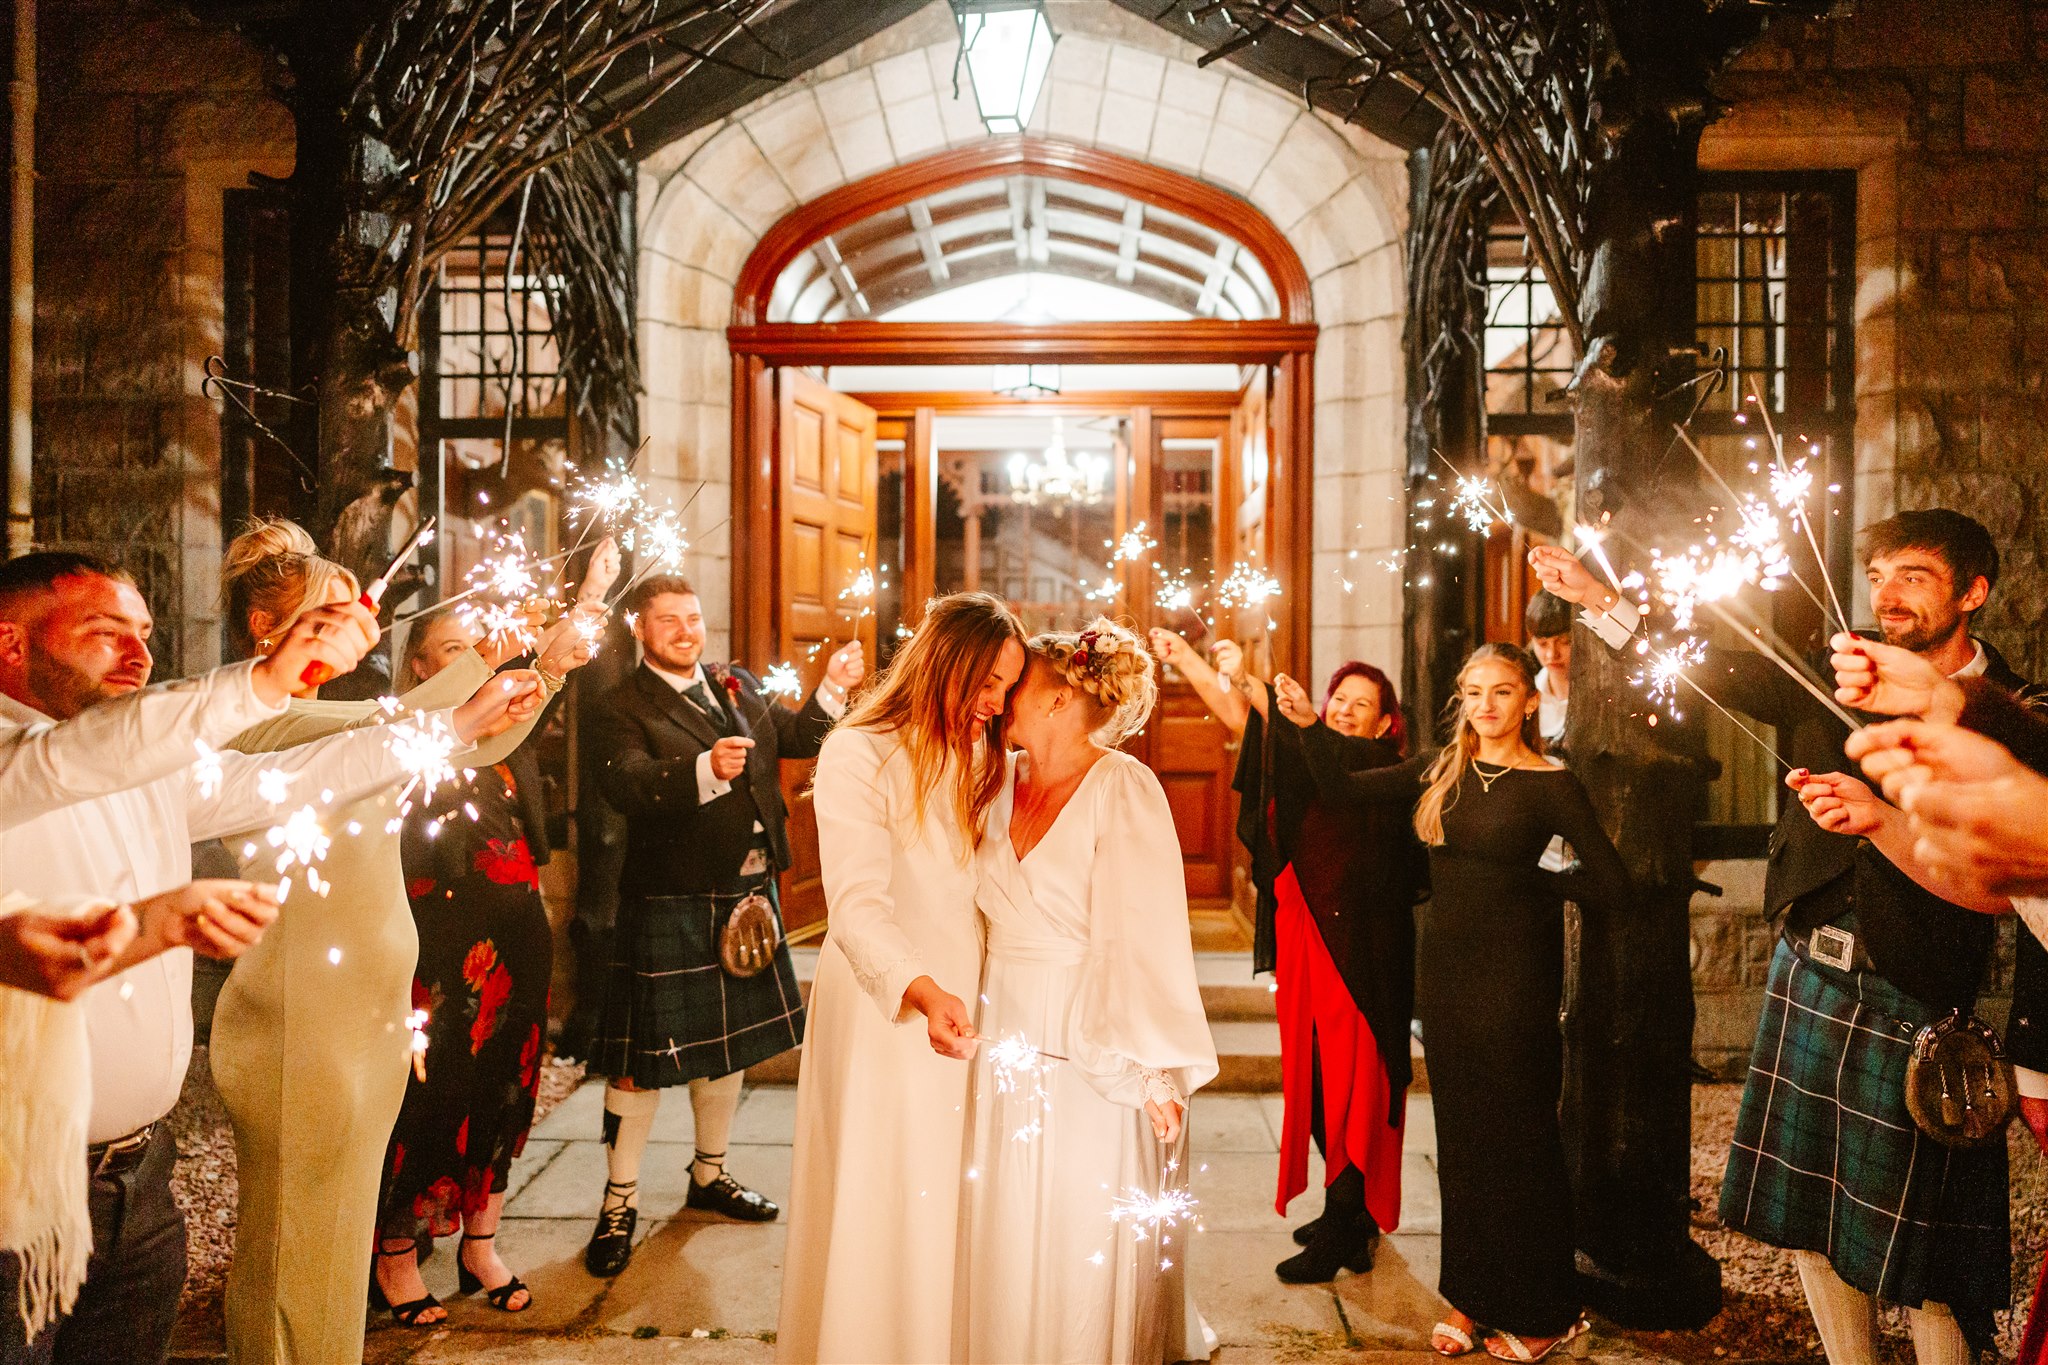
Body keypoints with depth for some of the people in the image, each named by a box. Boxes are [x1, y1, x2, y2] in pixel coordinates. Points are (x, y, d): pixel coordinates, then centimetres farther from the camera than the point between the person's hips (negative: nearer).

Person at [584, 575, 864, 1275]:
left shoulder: (738, 685, 11)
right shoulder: (624, 705, -9)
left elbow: (796, 737, 15)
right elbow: (626, 784, -26)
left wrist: (832, 688, 0)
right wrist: (705, 769, -40)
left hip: (746, 891, 7)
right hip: (668, 901, -7)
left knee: (728, 1039, 20)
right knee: (644, 1051, 2)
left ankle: (710, 1175, 39)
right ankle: (619, 1201, 21)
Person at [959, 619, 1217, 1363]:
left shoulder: (1121, 787, -16)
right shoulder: (1004, 783, 3)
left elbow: (1145, 935, -18)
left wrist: (1154, 1069, -19)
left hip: (1089, 1059, -5)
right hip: (1005, 1049, 6)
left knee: (1086, 1246, 10)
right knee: (1007, 1239, 18)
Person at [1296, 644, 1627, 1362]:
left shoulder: (1551, 783, -9)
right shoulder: (1443, 768, 6)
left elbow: (1612, 888, -12)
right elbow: (1340, 787, 5)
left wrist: (1530, 879, -6)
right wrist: (1310, 725, -8)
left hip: (1514, 979, -5)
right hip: (1444, 971, 5)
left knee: (1518, 1135, 7)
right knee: (1459, 1133, 14)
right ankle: (1470, 1295, 29)